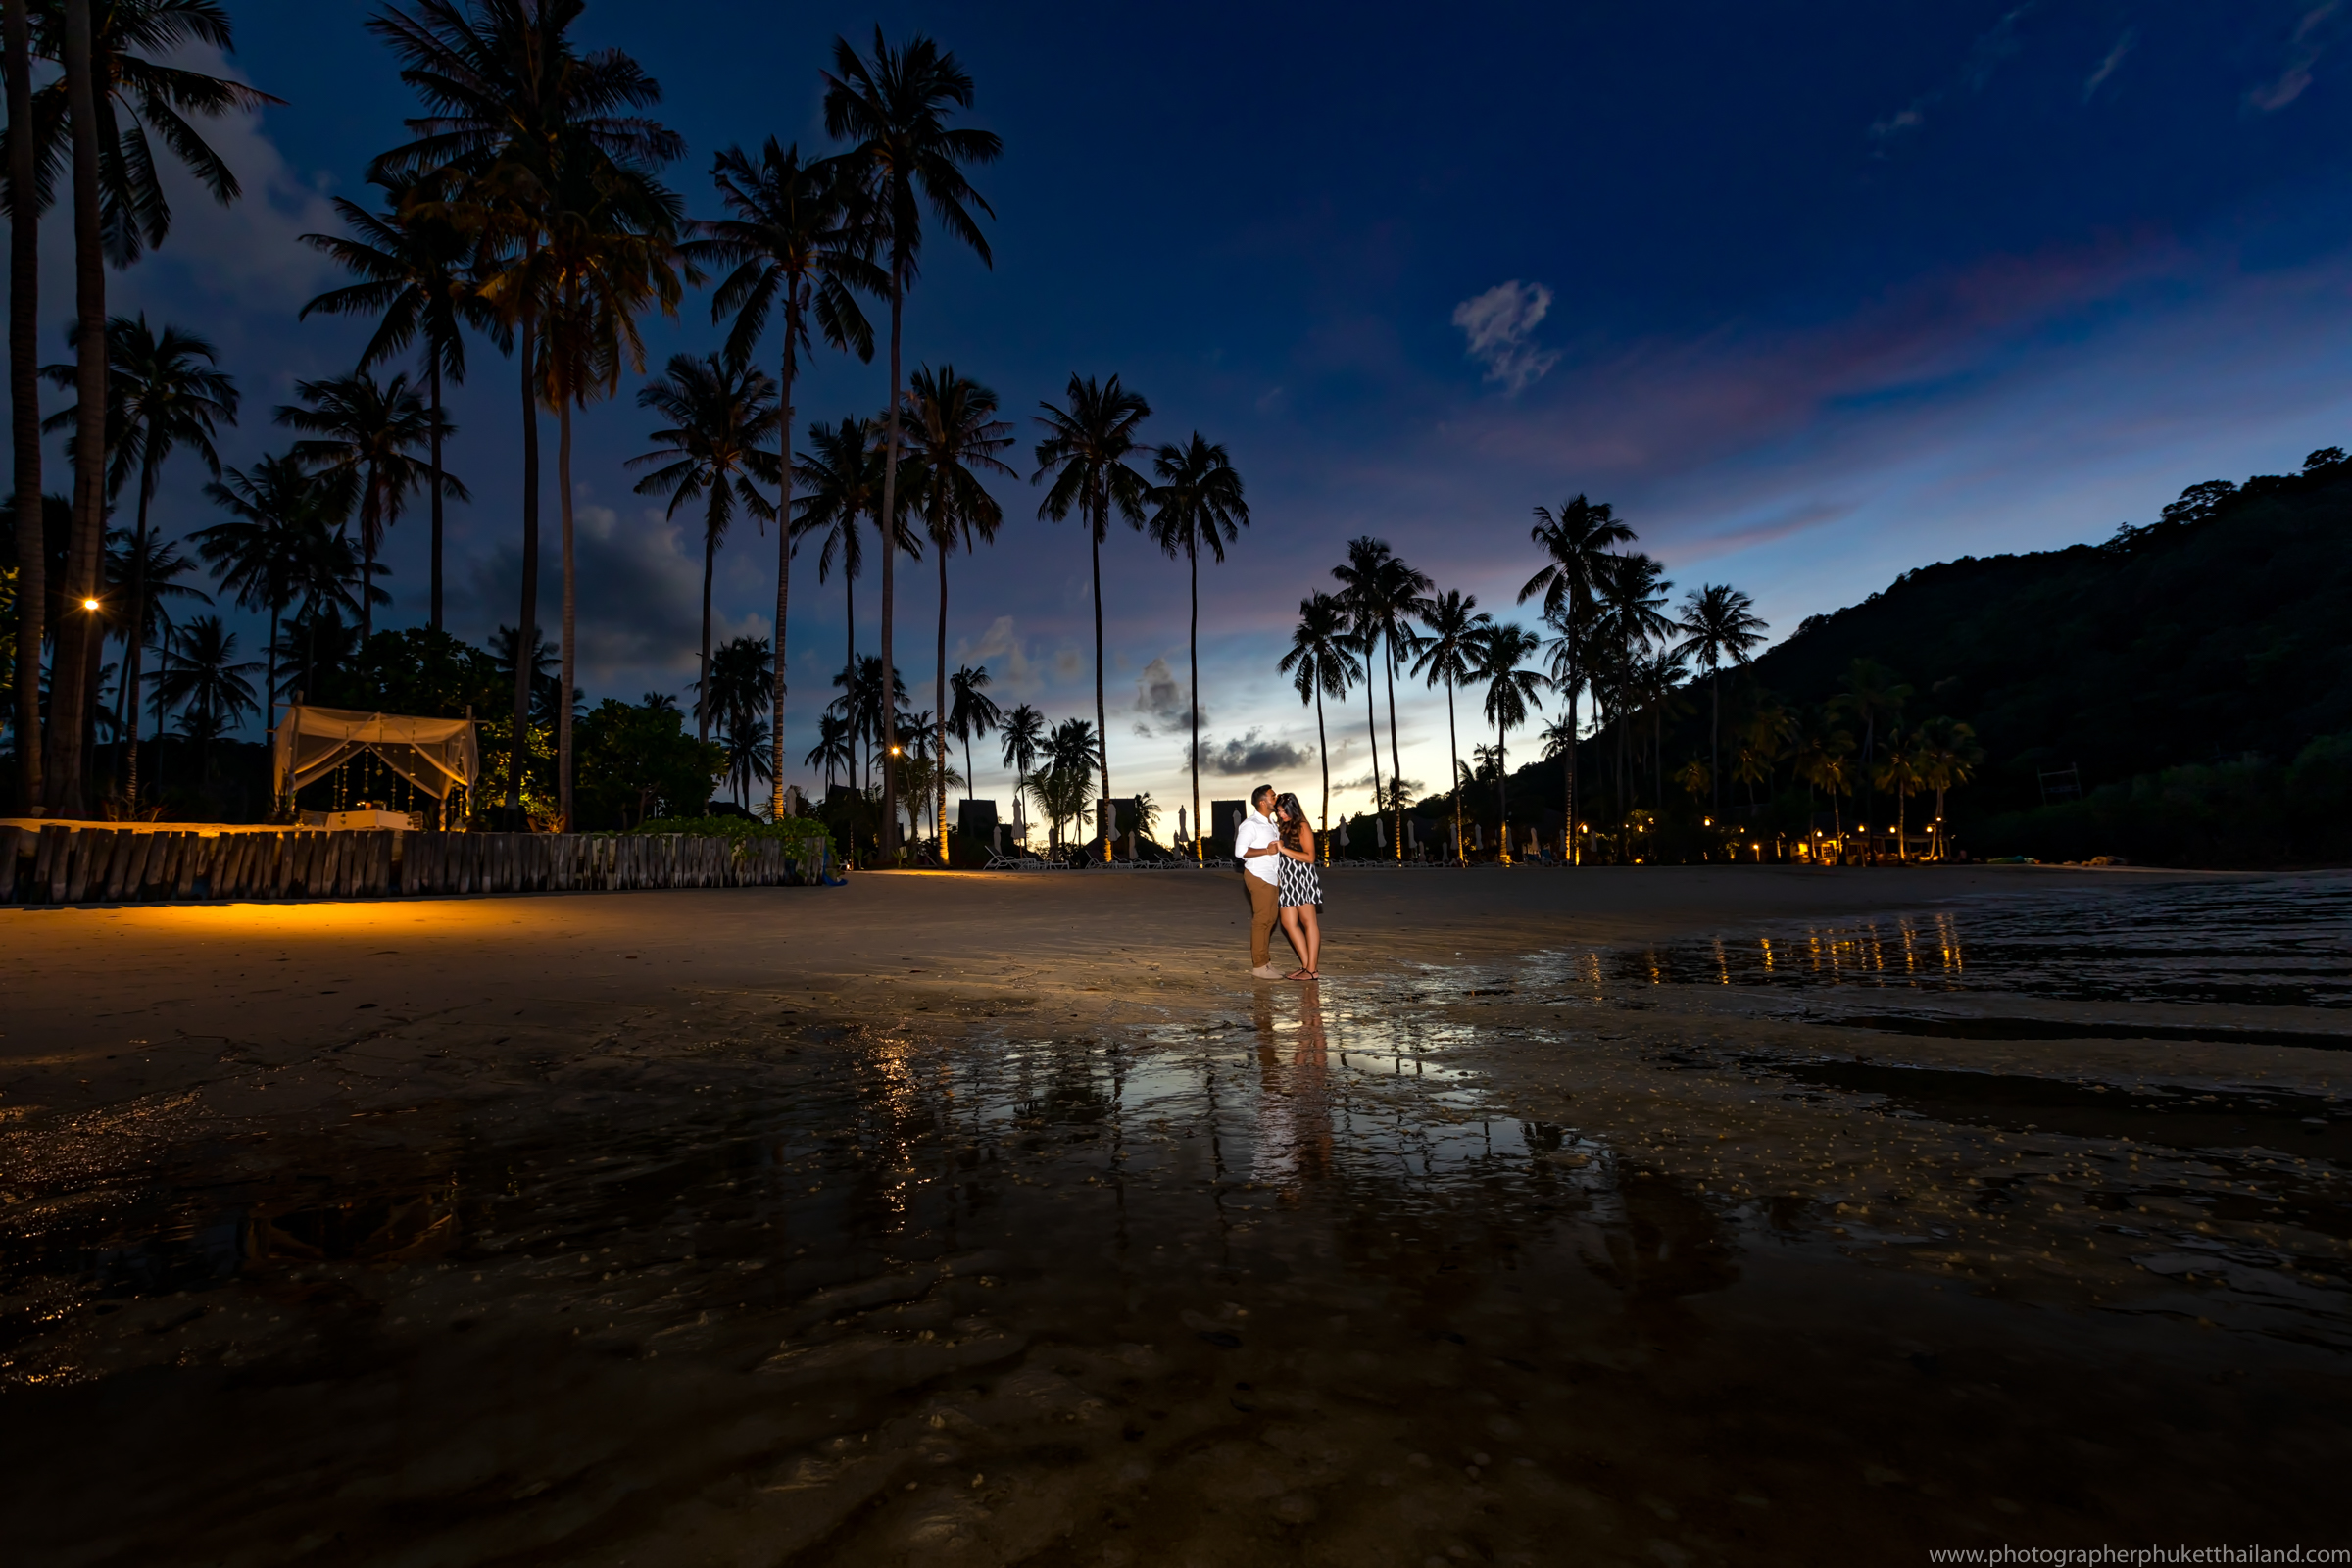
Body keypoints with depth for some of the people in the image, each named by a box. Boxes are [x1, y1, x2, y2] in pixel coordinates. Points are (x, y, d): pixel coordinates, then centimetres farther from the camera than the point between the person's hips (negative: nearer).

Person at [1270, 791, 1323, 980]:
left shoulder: (1302, 827, -6)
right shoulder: (1281, 827, 15)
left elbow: (1310, 857, -13)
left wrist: (1283, 849, -16)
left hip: (1302, 877, -8)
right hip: (1287, 879, 8)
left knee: (1308, 921, -4)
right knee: (1288, 923, 3)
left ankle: (1312, 970, -3)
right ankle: (1305, 965, 10)